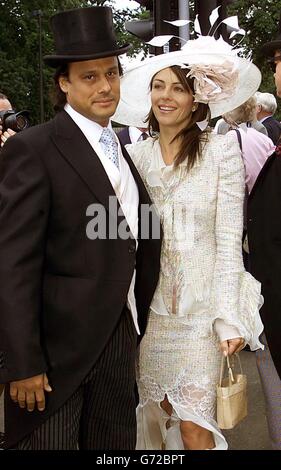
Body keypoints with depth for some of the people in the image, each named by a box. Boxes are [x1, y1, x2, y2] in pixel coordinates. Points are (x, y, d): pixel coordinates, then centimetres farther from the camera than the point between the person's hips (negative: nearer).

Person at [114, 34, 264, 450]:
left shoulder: (221, 150, -6)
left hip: (201, 306, -3)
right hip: (151, 306, 4)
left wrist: (228, 317, -13)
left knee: (194, 427, -2)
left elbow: (228, 238, -8)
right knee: (161, 413, 14)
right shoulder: (137, 154, 5)